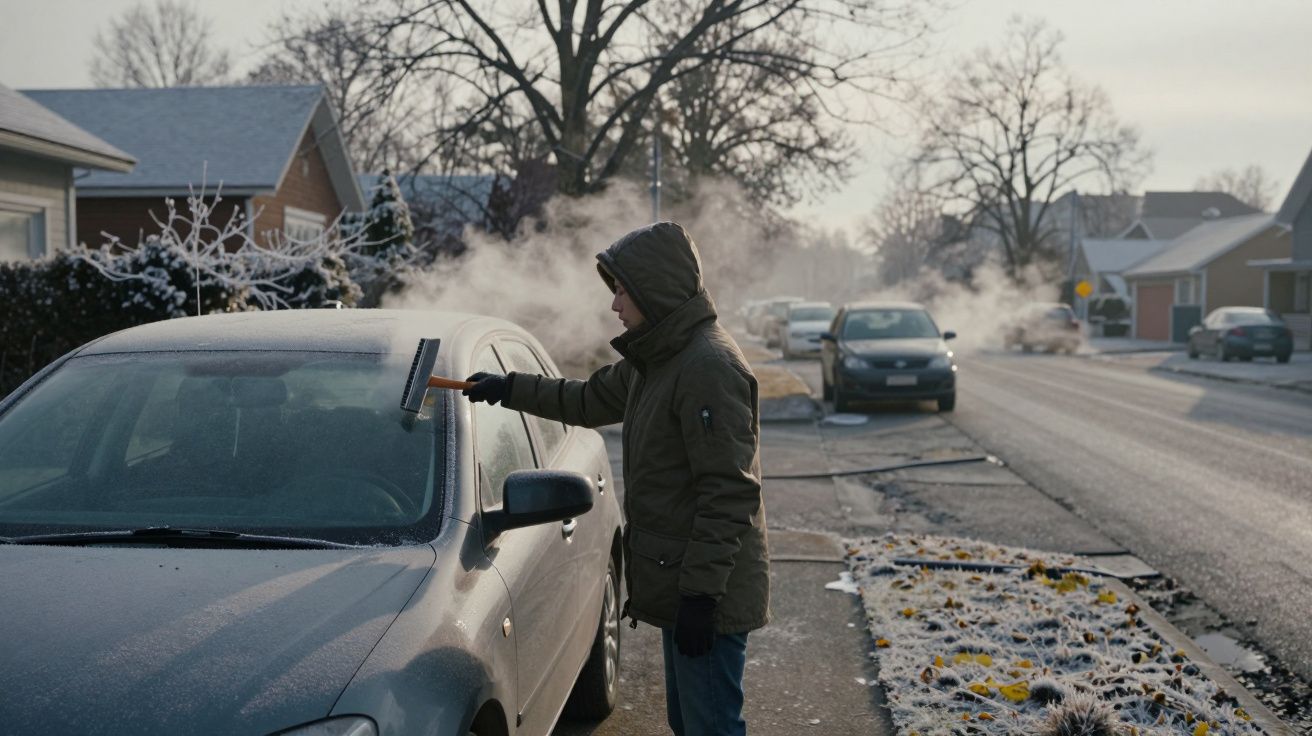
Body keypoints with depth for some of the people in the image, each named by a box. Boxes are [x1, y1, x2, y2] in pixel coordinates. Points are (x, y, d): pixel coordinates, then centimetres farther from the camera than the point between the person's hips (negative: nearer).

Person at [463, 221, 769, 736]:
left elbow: (729, 492, -24)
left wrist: (701, 591, -24)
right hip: (678, 584, 10)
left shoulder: (710, 365, -20)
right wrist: (508, 389, 28)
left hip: (710, 596, -10)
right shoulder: (653, 361, 11)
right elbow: (590, 400, 29)